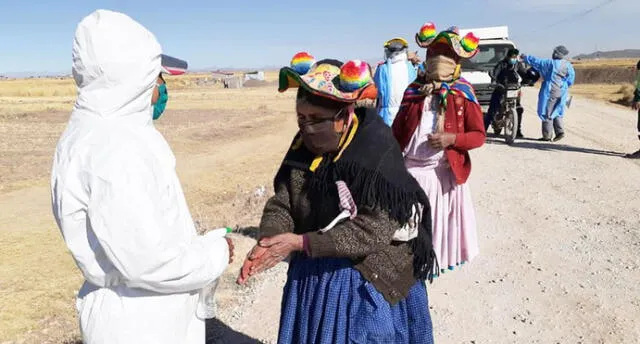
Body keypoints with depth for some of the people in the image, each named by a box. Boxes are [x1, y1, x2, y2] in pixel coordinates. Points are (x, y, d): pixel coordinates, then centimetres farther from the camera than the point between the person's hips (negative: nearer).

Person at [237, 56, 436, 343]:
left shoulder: (378, 154, -22)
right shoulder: (303, 146, -4)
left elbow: (373, 231, -26)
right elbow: (280, 204, -4)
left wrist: (300, 243, -27)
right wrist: (268, 243, -25)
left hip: (368, 281, -6)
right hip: (312, 273, 6)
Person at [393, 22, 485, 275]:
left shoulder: (463, 96, -3)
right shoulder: (413, 91, 5)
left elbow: (479, 136, -2)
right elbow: (397, 131, 7)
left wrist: (452, 138, -19)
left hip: (445, 173, -2)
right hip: (411, 170, 2)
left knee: (442, 219, 12)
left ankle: (441, 259, 33)